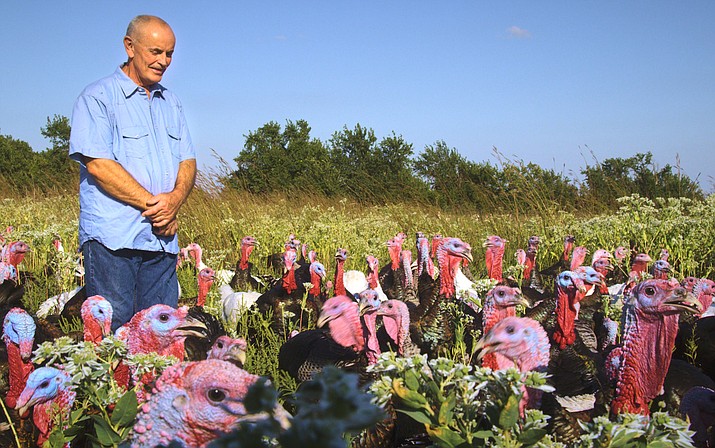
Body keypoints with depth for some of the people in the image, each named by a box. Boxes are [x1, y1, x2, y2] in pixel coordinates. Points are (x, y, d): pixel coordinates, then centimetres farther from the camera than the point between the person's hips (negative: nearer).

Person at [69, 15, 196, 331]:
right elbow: (98, 164, -12)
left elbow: (187, 161, 15)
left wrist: (175, 199, -8)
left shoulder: (170, 103, 19)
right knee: (111, 334, -4)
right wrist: (153, 204, -12)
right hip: (113, 237, -6)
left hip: (162, 238, 6)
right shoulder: (98, 97, -2)